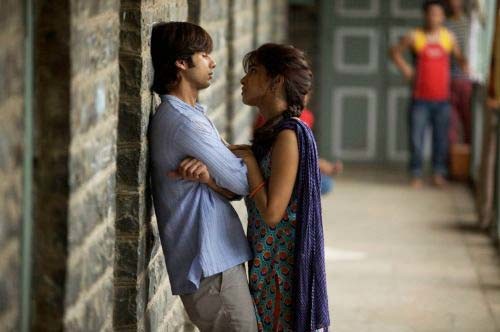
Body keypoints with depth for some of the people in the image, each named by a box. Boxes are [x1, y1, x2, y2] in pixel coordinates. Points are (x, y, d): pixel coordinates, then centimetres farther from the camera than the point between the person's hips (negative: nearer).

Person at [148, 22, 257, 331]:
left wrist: (208, 176, -14)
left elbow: (234, 185, 8)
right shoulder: (185, 122, -16)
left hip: (218, 259, 10)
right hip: (211, 267, -10)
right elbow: (242, 182, -12)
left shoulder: (190, 115, 17)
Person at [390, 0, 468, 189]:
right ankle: (416, 175, 7)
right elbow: (395, 52, 12)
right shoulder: (414, 37, -2)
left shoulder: (448, 37, 4)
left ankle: (439, 175, 15)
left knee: (441, 138, 4)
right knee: (416, 138, -2)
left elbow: (460, 58, 19)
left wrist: (465, 68, 3)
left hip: (442, 99, 2)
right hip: (420, 99, -2)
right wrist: (406, 70, 4)